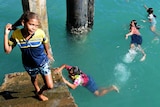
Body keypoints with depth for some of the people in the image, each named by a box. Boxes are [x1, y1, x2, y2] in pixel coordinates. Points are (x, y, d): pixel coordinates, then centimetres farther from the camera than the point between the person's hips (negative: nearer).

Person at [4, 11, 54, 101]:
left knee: (50, 86, -1)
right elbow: (7, 50, -18)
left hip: (43, 62, -1)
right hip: (29, 65, 2)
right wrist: (6, 34, -28)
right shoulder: (16, 34, -25)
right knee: (34, 78, 32)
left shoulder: (40, 33, -28)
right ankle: (37, 90, 67)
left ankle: (40, 92, 36)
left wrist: (48, 53, 12)